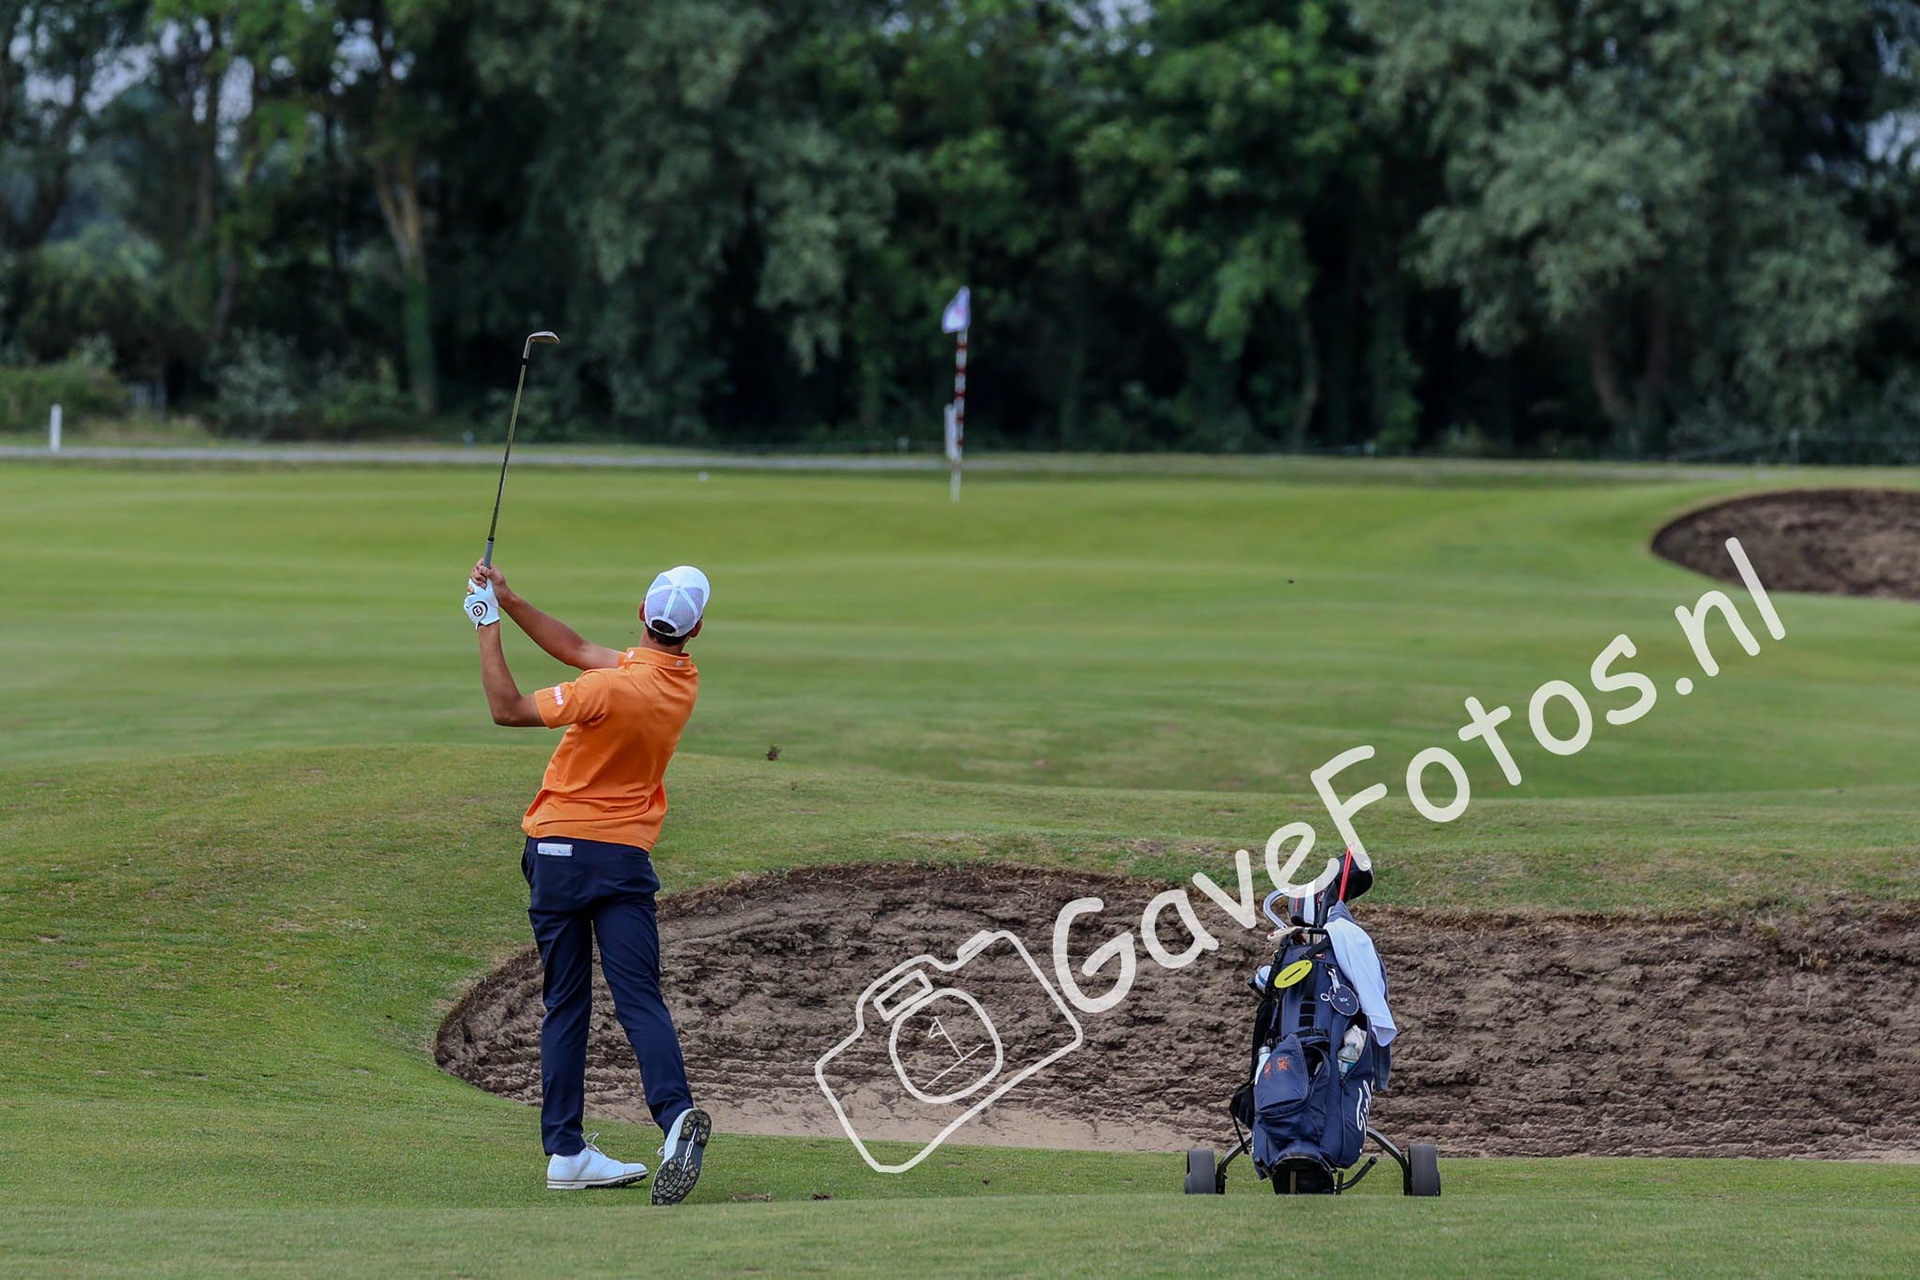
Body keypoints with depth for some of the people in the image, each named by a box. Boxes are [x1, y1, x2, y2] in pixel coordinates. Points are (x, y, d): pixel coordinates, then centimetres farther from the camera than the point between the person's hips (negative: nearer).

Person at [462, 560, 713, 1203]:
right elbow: (578, 650, 10)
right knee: (639, 998, -3)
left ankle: (565, 1150, 8)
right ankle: (675, 1114, -27)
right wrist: (511, 602, 7)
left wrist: (489, 625, -4)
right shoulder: (682, 680, 0)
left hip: (558, 846, -3)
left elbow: (508, 708, -11)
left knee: (565, 1005, 7)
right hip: (626, 855, 3)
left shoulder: (617, 688, -20)